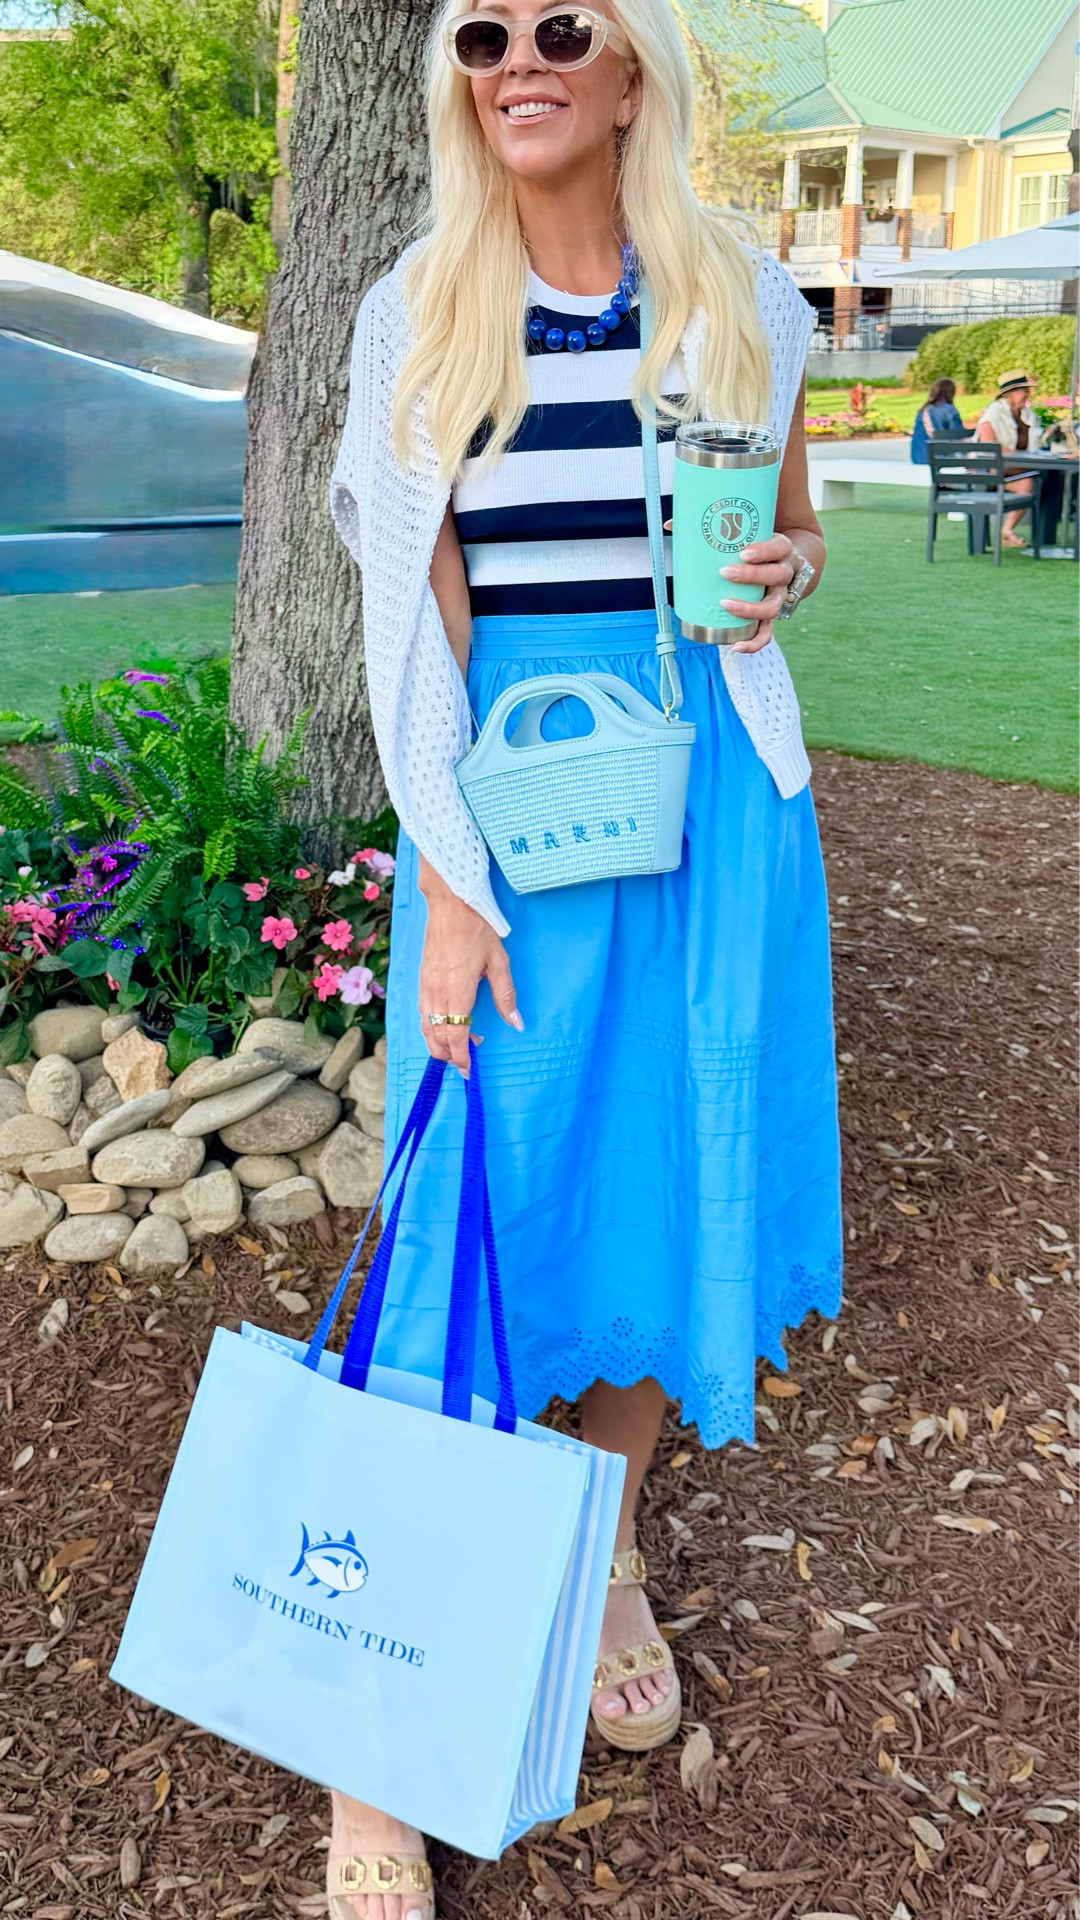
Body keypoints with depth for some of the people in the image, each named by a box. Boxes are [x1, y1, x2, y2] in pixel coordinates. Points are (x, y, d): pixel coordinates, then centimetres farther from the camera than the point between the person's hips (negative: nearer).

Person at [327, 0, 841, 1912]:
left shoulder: (743, 299, 6)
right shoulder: (418, 313, 2)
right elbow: (416, 612, -4)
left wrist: (780, 573, -7)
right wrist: (450, 886, -12)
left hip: (706, 787, 2)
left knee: (670, 1176, 7)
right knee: (481, 1194, -3)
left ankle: (605, 1553, 31)